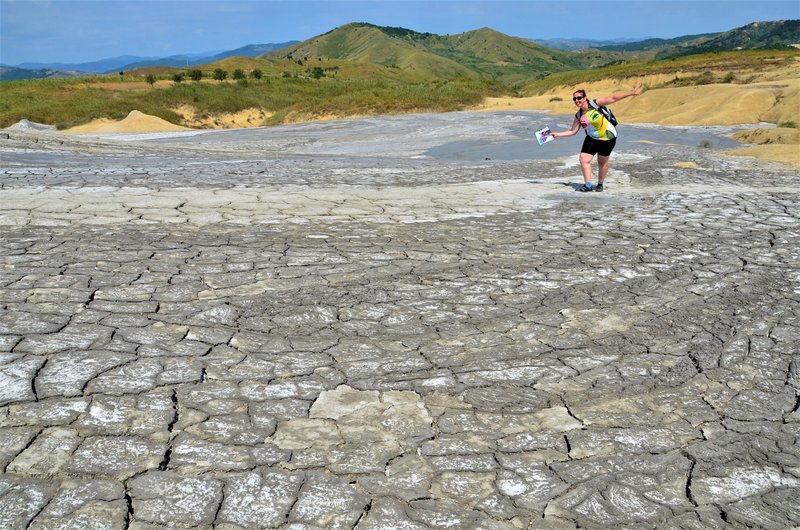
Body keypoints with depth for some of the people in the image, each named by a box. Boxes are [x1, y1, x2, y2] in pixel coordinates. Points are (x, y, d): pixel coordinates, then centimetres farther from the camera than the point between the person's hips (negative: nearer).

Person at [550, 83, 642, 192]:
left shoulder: (595, 104, -16)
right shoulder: (578, 116, -2)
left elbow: (613, 98, -17)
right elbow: (573, 131, 4)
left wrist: (631, 93, -21)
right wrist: (557, 134, -2)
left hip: (608, 137, -4)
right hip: (592, 138, 4)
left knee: (602, 162, 6)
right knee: (584, 159, -12)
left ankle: (600, 184, 25)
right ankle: (588, 185, -5)